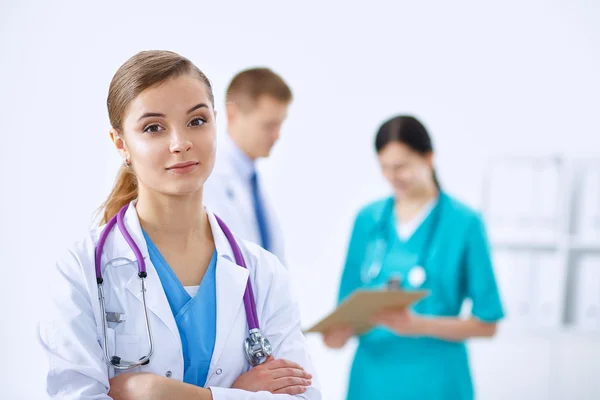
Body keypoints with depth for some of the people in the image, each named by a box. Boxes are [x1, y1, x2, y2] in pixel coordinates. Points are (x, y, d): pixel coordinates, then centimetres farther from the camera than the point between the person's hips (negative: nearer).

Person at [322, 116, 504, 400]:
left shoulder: (464, 223, -6)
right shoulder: (367, 220, 6)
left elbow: (486, 323, -5)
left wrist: (419, 325, -18)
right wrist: (341, 330, -12)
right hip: (372, 377, 3)